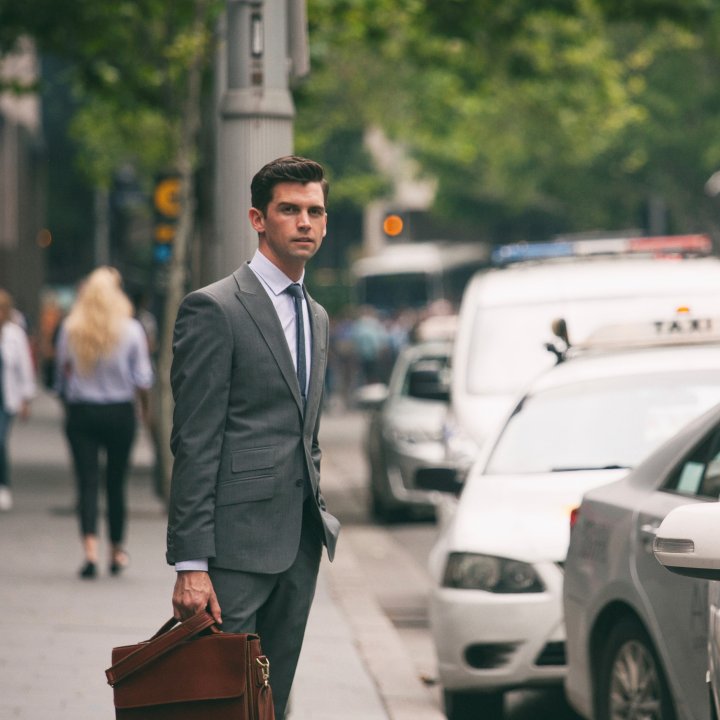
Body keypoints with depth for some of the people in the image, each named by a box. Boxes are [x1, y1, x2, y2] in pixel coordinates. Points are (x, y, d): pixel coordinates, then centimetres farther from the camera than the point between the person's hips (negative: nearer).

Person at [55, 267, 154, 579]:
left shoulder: (69, 329, -2)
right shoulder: (131, 330, -5)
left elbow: (62, 374, 5)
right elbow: (142, 377, -3)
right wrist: (145, 407, 14)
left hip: (80, 413, 0)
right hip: (120, 412, 0)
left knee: (87, 483, -2)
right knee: (116, 483, 11)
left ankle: (90, 550, -19)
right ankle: (117, 552, 21)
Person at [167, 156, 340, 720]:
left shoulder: (317, 317, 18)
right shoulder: (213, 309, -7)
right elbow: (194, 444, -12)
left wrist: (318, 519, 16)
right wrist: (191, 564, -17)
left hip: (299, 546, 7)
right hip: (236, 543, -7)